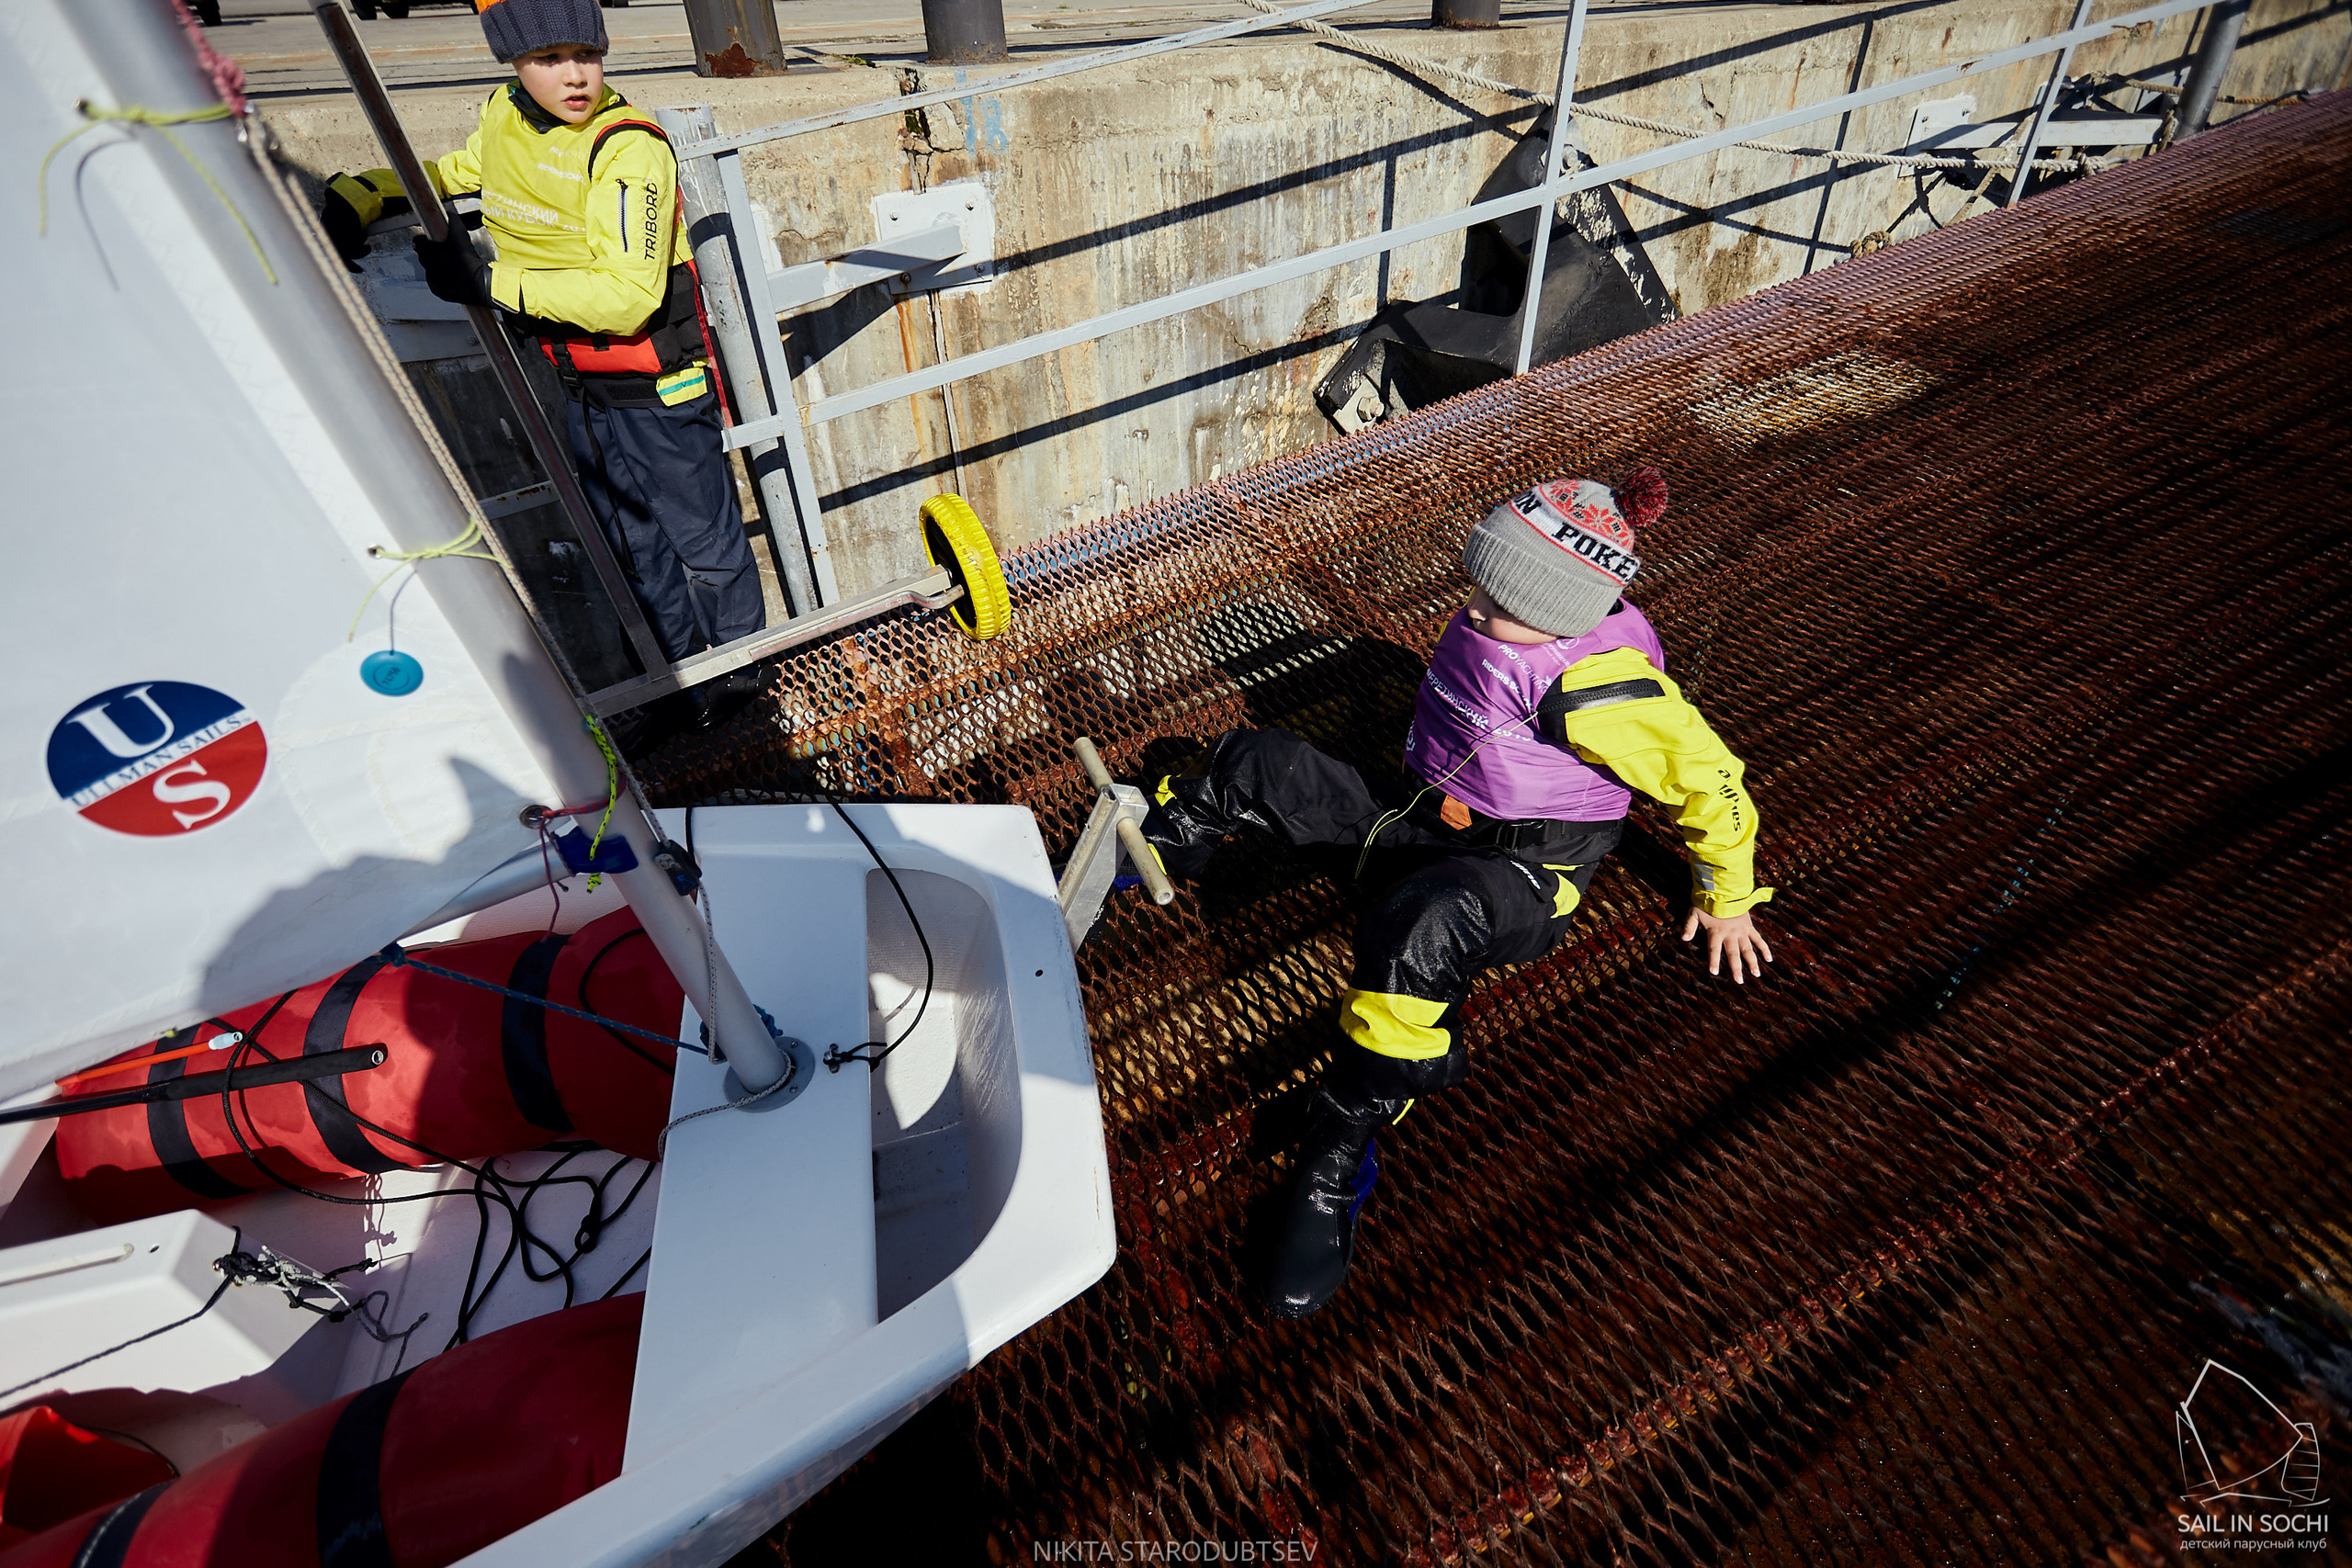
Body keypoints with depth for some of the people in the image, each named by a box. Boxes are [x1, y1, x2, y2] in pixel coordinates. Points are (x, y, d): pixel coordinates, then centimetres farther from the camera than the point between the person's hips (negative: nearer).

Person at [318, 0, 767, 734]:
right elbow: (445, 174, 25)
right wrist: (354, 197, 10)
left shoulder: (629, 147, -20)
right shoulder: (501, 120, 3)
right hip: (573, 383, 7)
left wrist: (491, 283, -27)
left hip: (652, 385, -7)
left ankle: (741, 667, 28)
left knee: (702, 534, 5)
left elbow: (629, 293, -29)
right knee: (632, 540, 16)